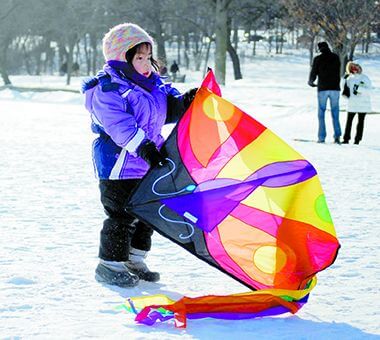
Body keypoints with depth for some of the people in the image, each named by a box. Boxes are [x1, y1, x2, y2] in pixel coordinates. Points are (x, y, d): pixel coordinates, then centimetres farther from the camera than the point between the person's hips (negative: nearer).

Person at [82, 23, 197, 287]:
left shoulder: (152, 83, 9)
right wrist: (142, 146, -36)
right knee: (121, 214, -4)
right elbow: (119, 125, -27)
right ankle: (110, 265, 9)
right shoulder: (107, 89, -17)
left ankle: (134, 261, 30)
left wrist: (184, 102, -8)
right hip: (119, 164, -9)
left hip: (148, 164, 9)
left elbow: (168, 109, 13)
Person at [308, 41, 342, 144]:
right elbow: (338, 73, 11)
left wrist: (311, 82, 25)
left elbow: (313, 72, 5)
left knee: (321, 113, 4)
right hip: (335, 88, 2)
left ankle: (322, 137, -2)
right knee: (335, 113, 7)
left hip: (322, 89, -2)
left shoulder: (318, 59, -2)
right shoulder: (336, 57, 5)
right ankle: (337, 135, -5)